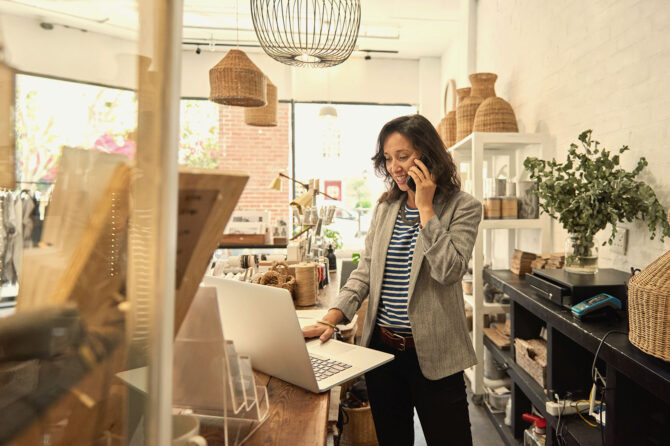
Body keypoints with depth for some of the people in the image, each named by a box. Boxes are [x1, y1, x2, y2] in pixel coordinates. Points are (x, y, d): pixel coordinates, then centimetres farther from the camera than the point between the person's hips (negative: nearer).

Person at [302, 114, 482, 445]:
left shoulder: (462, 207, -6)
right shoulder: (385, 207, 7)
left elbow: (448, 270, -20)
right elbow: (365, 270, 5)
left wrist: (425, 207, -17)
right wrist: (331, 318, -6)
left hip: (432, 353, -4)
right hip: (381, 346, 5)